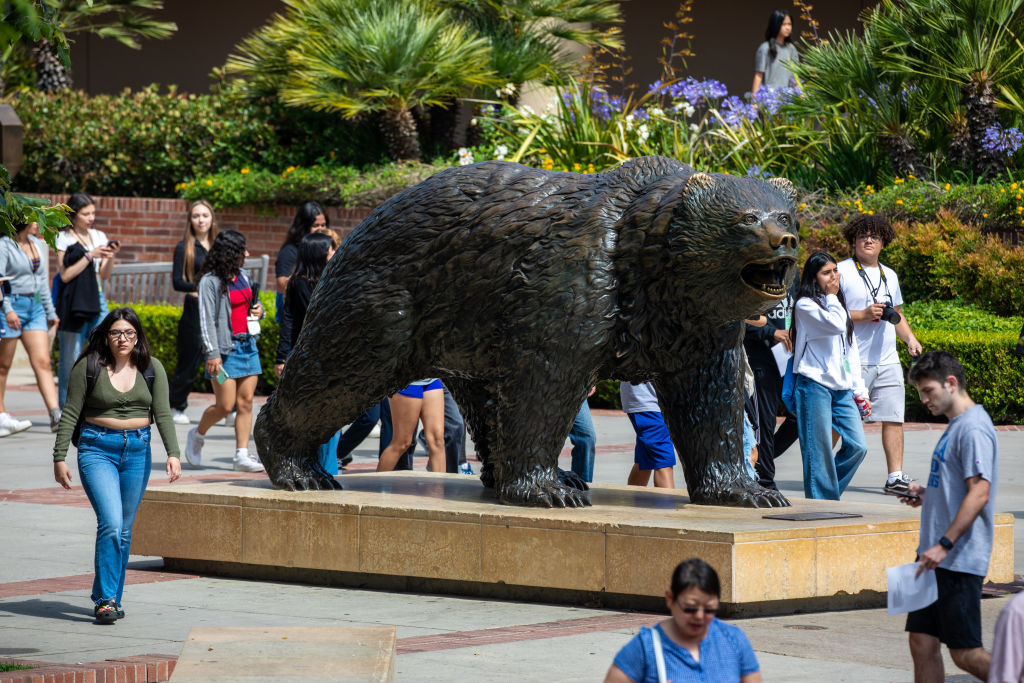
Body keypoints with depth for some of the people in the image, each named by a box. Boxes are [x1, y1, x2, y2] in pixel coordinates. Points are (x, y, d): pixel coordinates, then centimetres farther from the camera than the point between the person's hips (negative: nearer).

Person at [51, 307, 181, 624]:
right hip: (97, 449, -3)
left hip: (138, 450, 3)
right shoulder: (88, 367, -3)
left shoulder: (152, 368, 5)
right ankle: (105, 600, -13)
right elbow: (70, 414, 0)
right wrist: (59, 458, -4)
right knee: (111, 523, -17)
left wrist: (173, 453, -10)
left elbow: (162, 414, 2)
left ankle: (110, 597, 20)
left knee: (124, 530, 7)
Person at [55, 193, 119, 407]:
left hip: (97, 301, 5)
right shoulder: (64, 239, -2)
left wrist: (111, 257, -3)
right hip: (72, 303, -5)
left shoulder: (99, 237, 13)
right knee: (70, 359, 0)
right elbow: (66, 275, -8)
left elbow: (105, 275, 15)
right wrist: (90, 256, -12)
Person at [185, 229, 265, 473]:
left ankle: (242, 455, 2)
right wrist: (212, 353, -17)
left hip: (248, 345, 7)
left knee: (245, 402, 1)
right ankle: (198, 435, 20)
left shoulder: (244, 276, 13)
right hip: (225, 349, -6)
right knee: (225, 405, -6)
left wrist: (258, 310, 6)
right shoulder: (210, 281, -8)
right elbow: (206, 319, -11)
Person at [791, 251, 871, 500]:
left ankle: (828, 495, 13)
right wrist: (831, 298, -4)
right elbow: (835, 324, -21)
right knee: (819, 451, -6)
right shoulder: (805, 305, -4)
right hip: (814, 385, -7)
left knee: (857, 446, -2)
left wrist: (859, 390, 16)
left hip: (841, 388, 7)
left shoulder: (839, 305, 20)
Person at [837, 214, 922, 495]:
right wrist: (864, 315, -16)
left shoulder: (890, 276, 20)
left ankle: (895, 476, 1)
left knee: (894, 418, -1)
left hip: (888, 361, 6)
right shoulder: (842, 272, -1)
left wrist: (910, 338, 12)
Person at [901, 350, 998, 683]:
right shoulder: (955, 426, 17)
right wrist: (926, 494, 10)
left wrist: (944, 545, -24)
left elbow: (979, 493, -22)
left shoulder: (973, 428, -14)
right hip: (937, 558, 10)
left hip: (960, 560, -10)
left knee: (966, 653, -6)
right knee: (922, 643, 7)